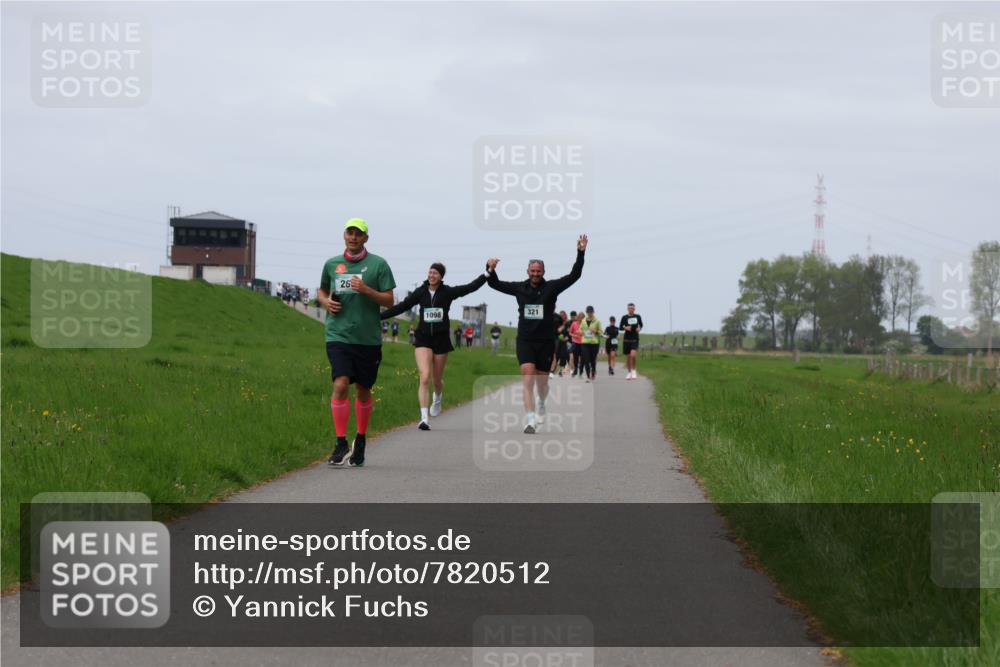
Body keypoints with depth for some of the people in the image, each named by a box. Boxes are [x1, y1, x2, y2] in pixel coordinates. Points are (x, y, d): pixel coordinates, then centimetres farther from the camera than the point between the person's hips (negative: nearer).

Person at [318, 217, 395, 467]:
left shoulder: (378, 264, 1)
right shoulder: (331, 264, 9)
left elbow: (389, 300, -2)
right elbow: (322, 290, 26)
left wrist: (366, 290, -17)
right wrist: (326, 302, 4)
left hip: (368, 338, 0)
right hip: (338, 336, 0)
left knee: (363, 391, 10)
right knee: (340, 385, -16)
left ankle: (360, 441, 27)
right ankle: (341, 444, -12)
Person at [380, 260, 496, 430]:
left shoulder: (448, 292, -3)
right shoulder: (421, 292, 1)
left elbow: (471, 287, -10)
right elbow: (402, 307, 5)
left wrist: (488, 271, -18)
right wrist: (379, 316, 2)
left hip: (441, 339, 0)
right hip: (423, 339, 0)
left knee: (437, 380, 13)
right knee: (425, 378, -16)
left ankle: (437, 399, 50)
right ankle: (424, 419, -19)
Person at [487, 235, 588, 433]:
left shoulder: (551, 287, -2)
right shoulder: (519, 288, 4)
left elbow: (574, 275, -10)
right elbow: (494, 283, 14)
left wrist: (580, 253, -20)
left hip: (545, 342, 0)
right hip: (525, 341, 0)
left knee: (542, 381, 12)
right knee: (528, 378, -16)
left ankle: (542, 403, 48)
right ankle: (530, 421, -22)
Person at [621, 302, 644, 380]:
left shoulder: (638, 316, 1)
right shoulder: (624, 317, -2)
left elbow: (641, 325, 16)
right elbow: (621, 328, 5)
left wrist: (639, 328, -5)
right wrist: (625, 328, -16)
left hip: (635, 339, -1)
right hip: (626, 339, 1)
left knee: (633, 355, -19)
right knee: (628, 357, 6)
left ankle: (633, 371, -1)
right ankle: (629, 372, 22)